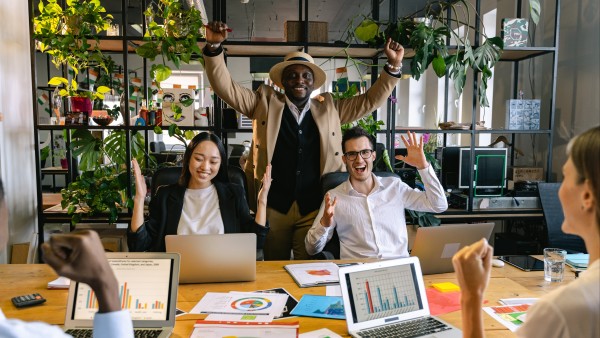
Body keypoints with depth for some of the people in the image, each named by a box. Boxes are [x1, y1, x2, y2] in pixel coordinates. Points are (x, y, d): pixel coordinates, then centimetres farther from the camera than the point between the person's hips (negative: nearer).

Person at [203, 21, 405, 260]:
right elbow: (227, 88, 2)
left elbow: (369, 101, 14)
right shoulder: (265, 102, 6)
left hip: (314, 208, 1)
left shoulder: (329, 107, 11)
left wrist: (393, 66, 6)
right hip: (272, 206, 0)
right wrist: (214, 47, -11)